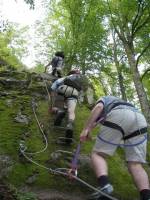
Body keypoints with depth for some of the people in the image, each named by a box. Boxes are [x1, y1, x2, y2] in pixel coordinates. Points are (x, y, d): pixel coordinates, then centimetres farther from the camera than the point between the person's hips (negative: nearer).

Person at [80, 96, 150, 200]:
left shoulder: (103, 99, 31)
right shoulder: (122, 103, 47)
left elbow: (98, 107, 7)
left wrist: (86, 129, 1)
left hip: (118, 116, -5)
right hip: (140, 120, 6)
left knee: (97, 154, 1)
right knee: (135, 165, 1)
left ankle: (104, 185, -24)